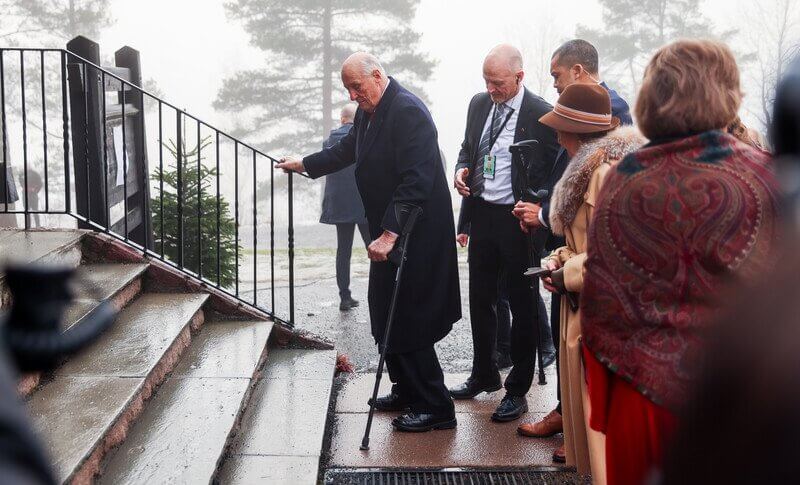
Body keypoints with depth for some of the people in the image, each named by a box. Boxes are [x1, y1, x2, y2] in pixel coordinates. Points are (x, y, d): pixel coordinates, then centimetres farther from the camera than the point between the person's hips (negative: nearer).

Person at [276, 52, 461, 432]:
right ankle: (406, 391, 31)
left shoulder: (408, 111, -20)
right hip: (388, 230, 10)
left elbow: (416, 181, -27)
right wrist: (303, 164, 35)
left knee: (406, 319, -6)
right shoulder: (369, 110, 10)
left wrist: (389, 234, -30)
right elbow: (347, 150, 29)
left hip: (413, 234, -10)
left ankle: (436, 408, 4)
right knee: (386, 315, 17)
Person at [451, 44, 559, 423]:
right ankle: (484, 374, 33)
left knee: (522, 304, 4)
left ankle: (518, 390, 15)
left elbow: (554, 170, -10)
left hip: (518, 219, -6)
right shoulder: (479, 103, 6)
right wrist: (462, 169, 0)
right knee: (480, 298, 16)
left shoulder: (540, 114, -13)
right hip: (482, 214, 6)